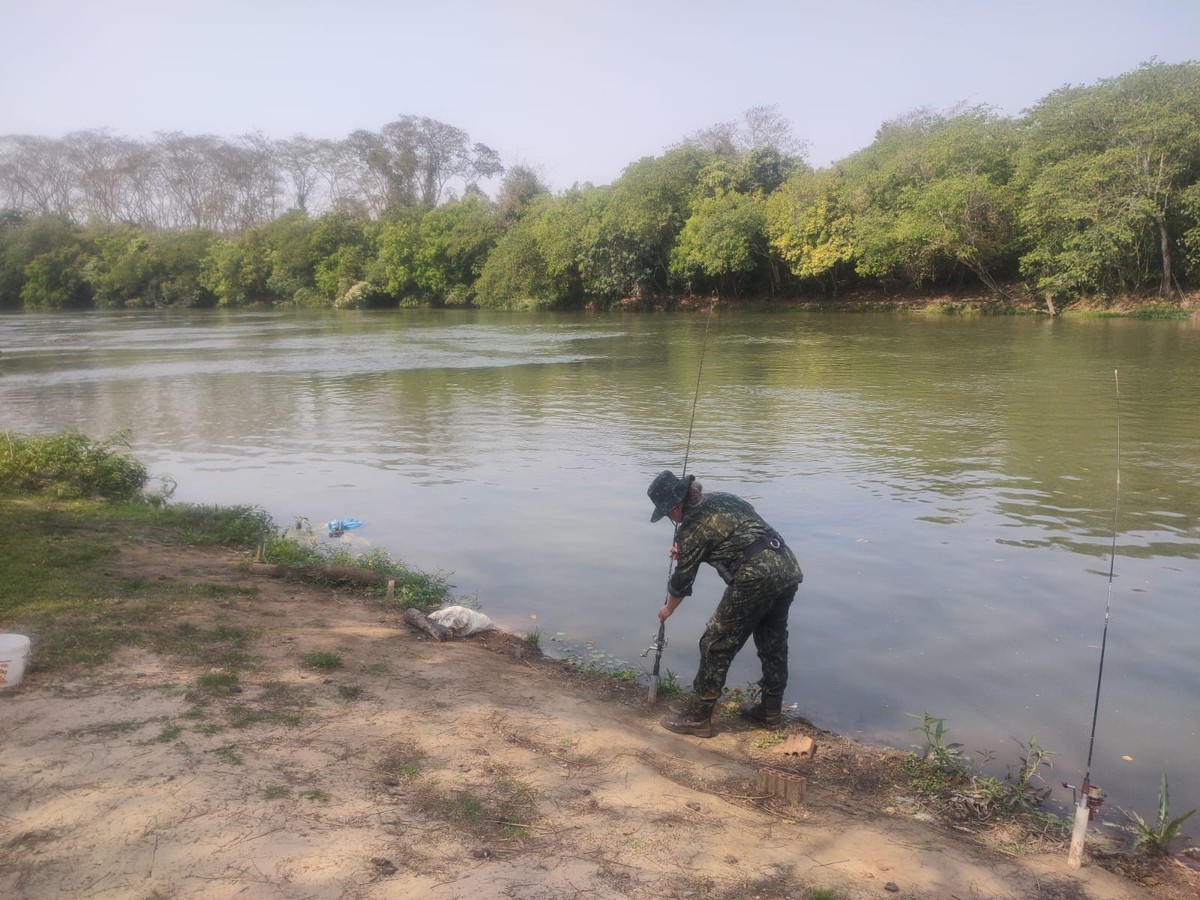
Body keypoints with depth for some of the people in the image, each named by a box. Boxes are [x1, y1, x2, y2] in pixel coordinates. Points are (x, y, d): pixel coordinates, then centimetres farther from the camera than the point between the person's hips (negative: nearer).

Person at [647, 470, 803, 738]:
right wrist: (685, 550, 36)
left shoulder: (691, 526, -3)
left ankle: (697, 717, 11)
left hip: (755, 578, -8)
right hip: (788, 567, 9)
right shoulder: (723, 498, 19)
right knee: (773, 643, 22)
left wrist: (668, 609, 25)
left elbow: (683, 579, 6)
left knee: (716, 645, 4)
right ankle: (771, 711, 35)